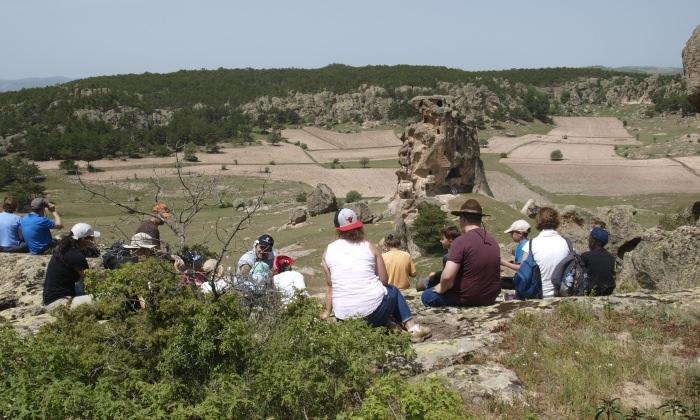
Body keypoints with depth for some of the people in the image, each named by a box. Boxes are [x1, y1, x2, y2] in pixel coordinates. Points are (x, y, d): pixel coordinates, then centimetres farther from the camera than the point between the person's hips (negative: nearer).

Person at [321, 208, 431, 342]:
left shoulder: (328, 251, 7)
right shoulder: (369, 247, 3)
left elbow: (329, 285, 8)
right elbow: (384, 280, 6)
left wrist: (327, 311, 17)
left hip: (344, 316, 2)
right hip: (374, 309, -1)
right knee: (393, 291, 30)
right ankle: (412, 327, 18)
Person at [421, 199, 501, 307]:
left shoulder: (461, 241, -19)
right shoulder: (493, 240, 3)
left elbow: (447, 276, -27)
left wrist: (441, 289, -6)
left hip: (468, 299, -7)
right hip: (491, 298, 7)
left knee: (426, 296, 11)